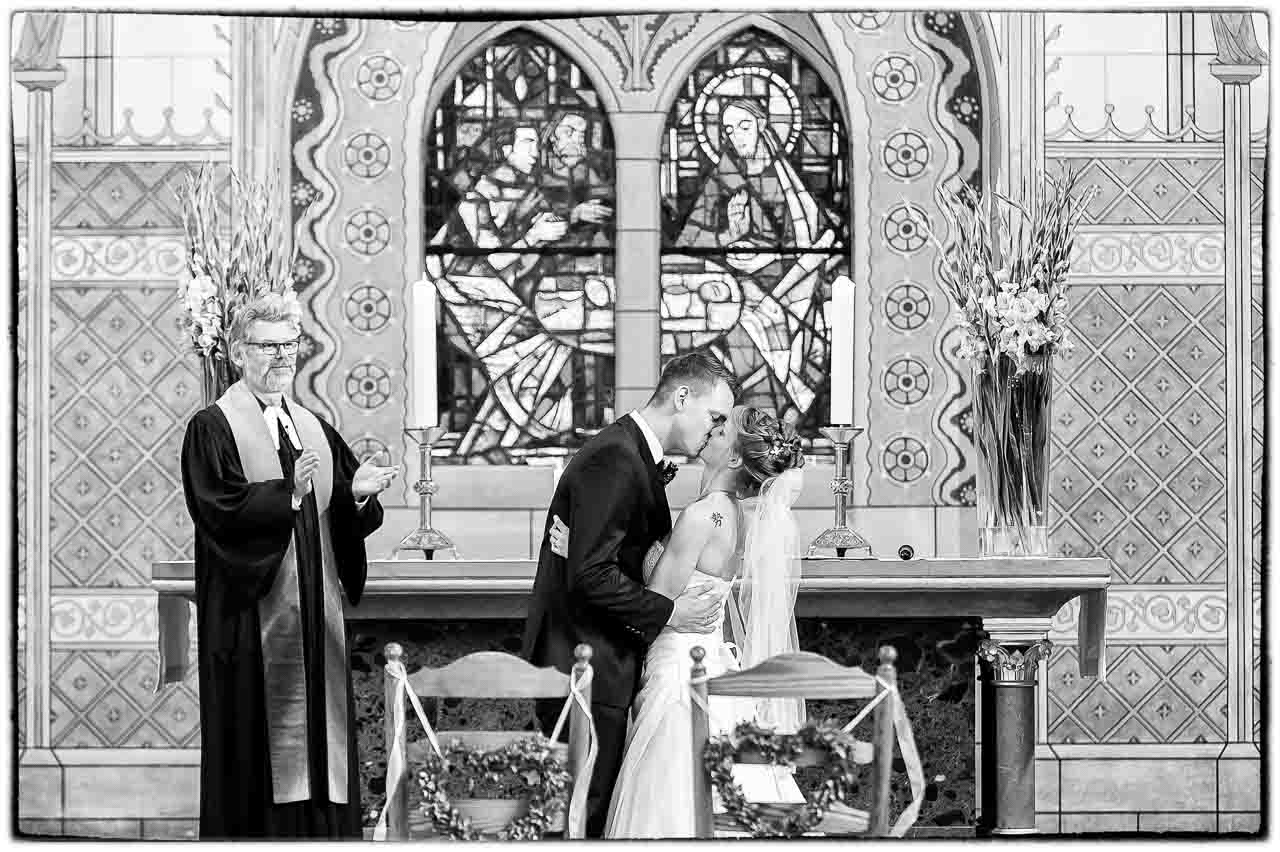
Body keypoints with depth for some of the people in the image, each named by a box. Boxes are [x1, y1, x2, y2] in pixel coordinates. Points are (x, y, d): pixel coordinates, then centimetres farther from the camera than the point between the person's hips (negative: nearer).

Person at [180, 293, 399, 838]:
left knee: (321, 734, 4)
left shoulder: (315, 431, 17)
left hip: (316, 619, 6)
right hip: (252, 617, -6)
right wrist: (287, 493, -27)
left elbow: (349, 523, 12)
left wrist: (358, 493, -9)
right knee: (261, 742, -5)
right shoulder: (212, 429, -2)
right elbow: (219, 509, -16)